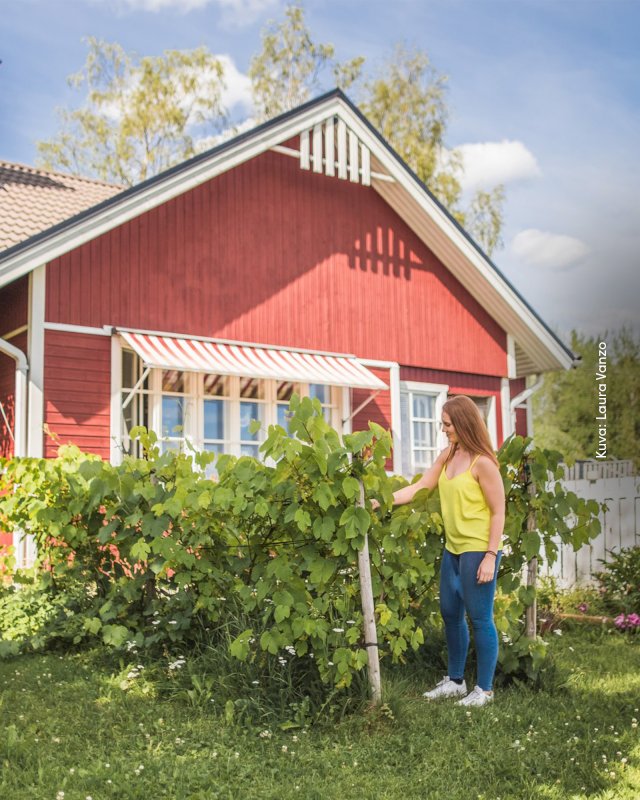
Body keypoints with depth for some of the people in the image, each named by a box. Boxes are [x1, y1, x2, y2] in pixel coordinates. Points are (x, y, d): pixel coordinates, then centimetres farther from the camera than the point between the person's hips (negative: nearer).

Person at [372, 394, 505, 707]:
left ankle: (484, 689, 13)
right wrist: (381, 501, -2)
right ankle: (455, 681, 31)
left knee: (480, 618, 0)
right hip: (453, 549, 9)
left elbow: (498, 512, -14)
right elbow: (419, 487, 7)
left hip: (479, 550, -9)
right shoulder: (447, 456, 8)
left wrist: (490, 556, -17)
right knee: (450, 614, 16)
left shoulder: (482, 463, -15)